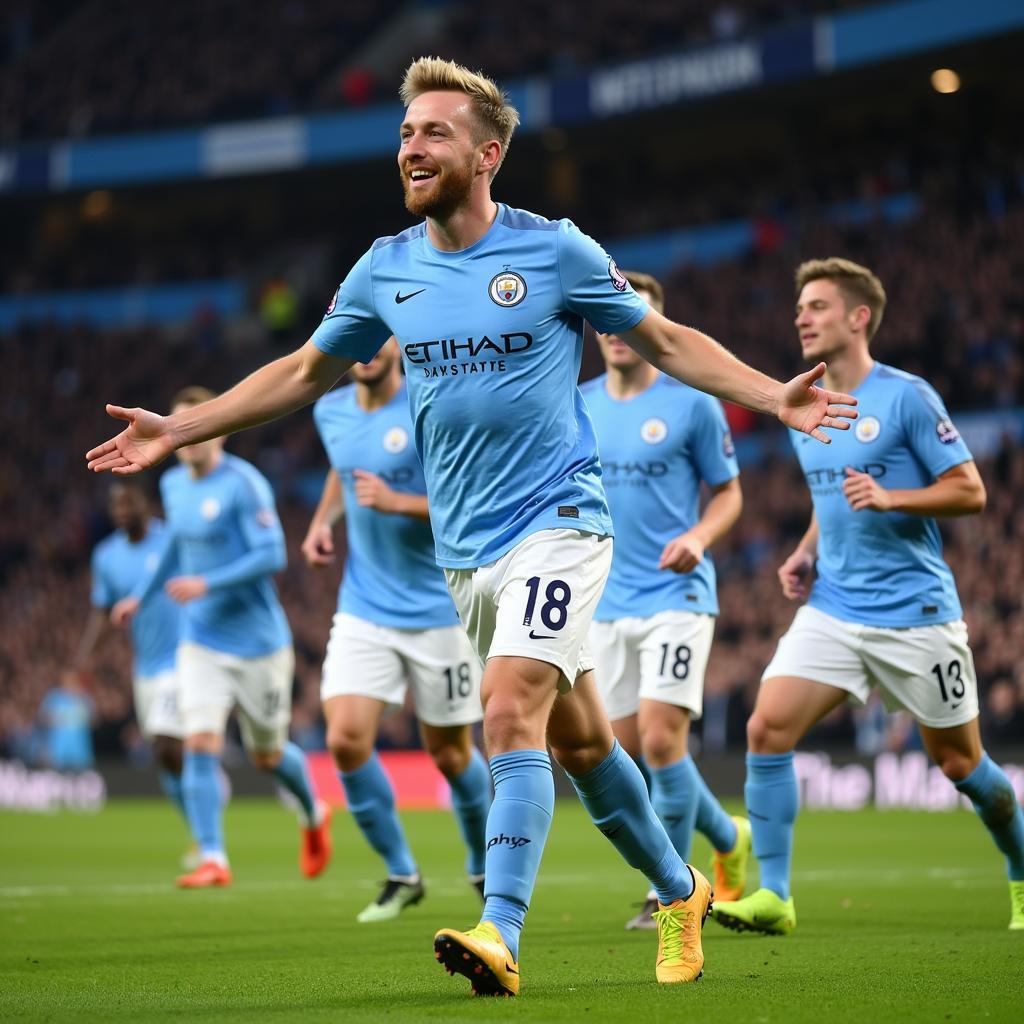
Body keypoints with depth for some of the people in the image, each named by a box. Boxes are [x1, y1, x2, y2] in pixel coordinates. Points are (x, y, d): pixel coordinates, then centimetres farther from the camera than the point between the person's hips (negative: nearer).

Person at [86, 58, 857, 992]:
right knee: (576, 738, 11)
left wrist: (774, 395, -10)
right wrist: (180, 429, 14)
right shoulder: (384, 270, 4)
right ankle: (678, 894, 29)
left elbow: (667, 342, 3)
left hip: (555, 520, -5)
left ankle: (500, 935, -25)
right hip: (465, 548, 5)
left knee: (510, 710, -21)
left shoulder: (555, 251, -7)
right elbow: (307, 371, 18)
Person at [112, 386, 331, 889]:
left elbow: (271, 555, -20)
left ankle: (314, 816, 40)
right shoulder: (173, 485, 7)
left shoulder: (244, 484, -15)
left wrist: (207, 584, -27)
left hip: (258, 643, -5)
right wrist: (141, 595, 28)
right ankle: (212, 860, -10)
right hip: (201, 642, 5)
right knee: (200, 743, -14)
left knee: (267, 755, 10)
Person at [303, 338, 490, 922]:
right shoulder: (330, 411, 5)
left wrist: (397, 502, -26)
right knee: (346, 741, -12)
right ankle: (401, 875, 7)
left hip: (439, 611, -4)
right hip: (364, 611, 4)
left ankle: (483, 867, 34)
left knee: (449, 753, 6)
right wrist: (323, 519, 10)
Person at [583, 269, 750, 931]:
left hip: (677, 596, -5)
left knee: (661, 739, -15)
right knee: (632, 751, 6)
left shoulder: (693, 405, -5)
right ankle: (731, 839, 30)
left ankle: (670, 893, -1)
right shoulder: (576, 408, 8)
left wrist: (698, 537, -16)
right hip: (608, 603, 5)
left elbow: (729, 493, 2)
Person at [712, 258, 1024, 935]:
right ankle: (773, 896, -9)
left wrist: (889, 498, -22)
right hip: (832, 607, 5)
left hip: (916, 612, -5)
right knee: (767, 728, -14)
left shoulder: (907, 397, -9)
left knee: (960, 762, 5)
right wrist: (805, 552, 9)